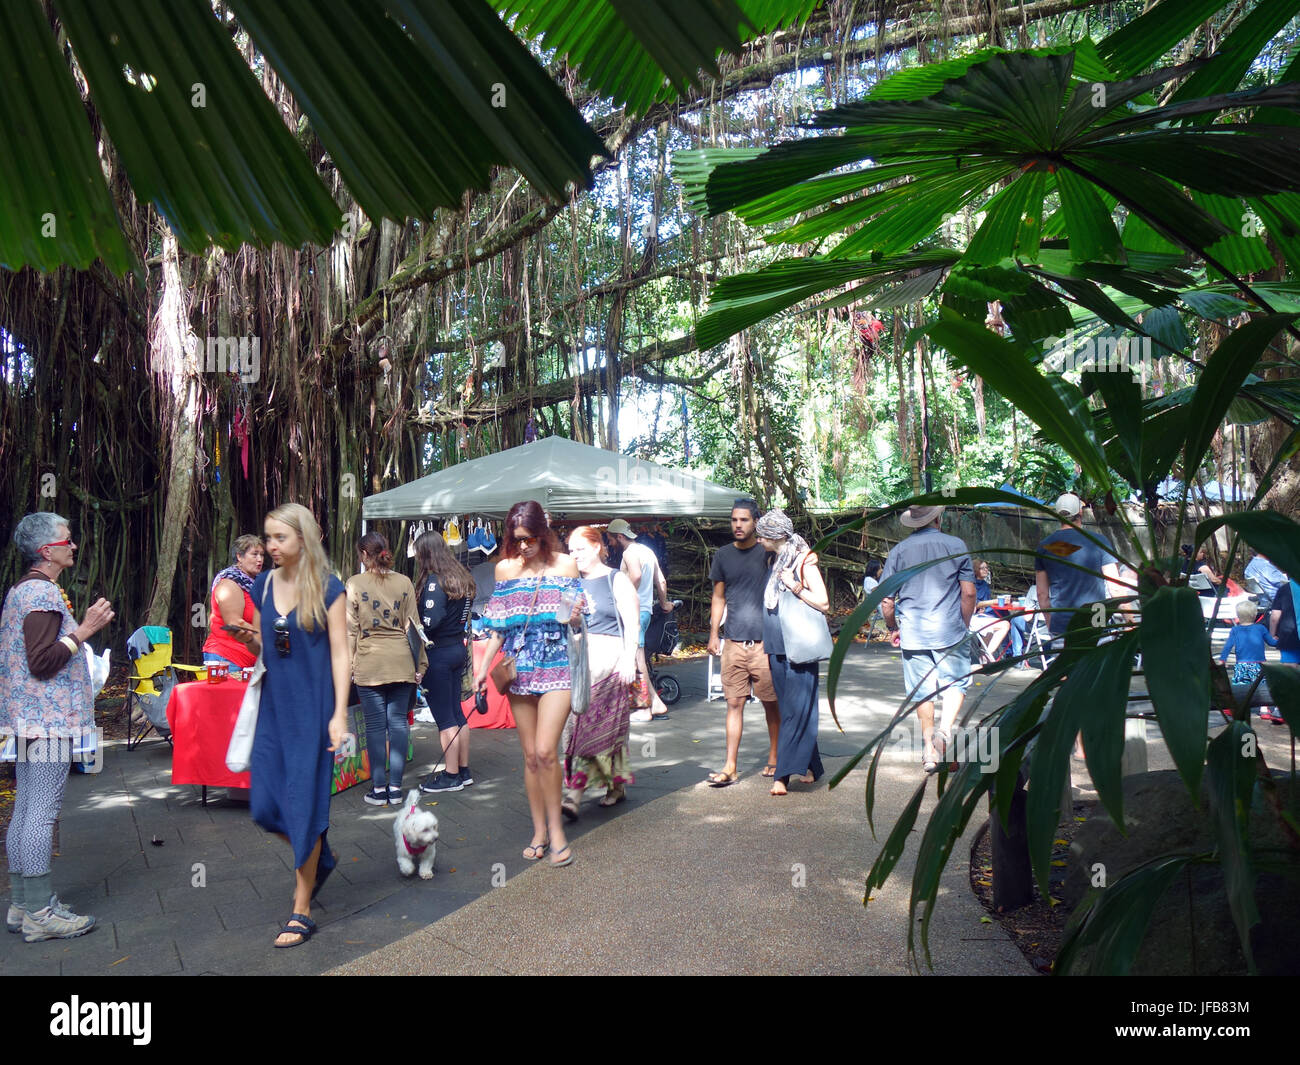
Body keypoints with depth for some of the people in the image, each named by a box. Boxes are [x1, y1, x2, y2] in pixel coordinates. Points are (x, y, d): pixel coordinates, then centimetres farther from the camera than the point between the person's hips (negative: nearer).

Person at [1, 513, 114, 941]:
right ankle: (39, 911, -1)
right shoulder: (43, 592, -15)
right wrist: (84, 630, -18)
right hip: (48, 718, -11)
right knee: (42, 813, -6)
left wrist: (74, 626, 22)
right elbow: (42, 661, -20)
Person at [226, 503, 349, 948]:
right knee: (265, 806, 5)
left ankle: (302, 911, 12)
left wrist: (339, 714, -13)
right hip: (274, 705, 5)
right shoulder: (263, 586, 7)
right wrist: (251, 635, -5)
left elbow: (340, 654, -8)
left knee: (304, 803, -1)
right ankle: (319, 857, 34)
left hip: (313, 706, -5)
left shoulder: (328, 589, -8)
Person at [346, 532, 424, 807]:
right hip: (401, 662, 2)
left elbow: (350, 629, -1)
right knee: (398, 722, 6)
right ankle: (395, 788, 10)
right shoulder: (404, 582, 3)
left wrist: (347, 665, 5)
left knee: (375, 725, 3)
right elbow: (413, 625, 6)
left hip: (369, 664, -2)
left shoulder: (355, 584, -3)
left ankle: (378, 789, 8)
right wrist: (420, 663, 12)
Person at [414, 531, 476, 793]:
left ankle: (451, 776, 5)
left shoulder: (434, 580, -16)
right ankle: (464, 770, 22)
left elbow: (430, 621, -24)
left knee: (444, 718, -1)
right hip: (457, 648, 9)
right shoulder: (461, 577, 9)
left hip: (438, 652, -8)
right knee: (456, 713, 15)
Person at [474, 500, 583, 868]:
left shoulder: (564, 565, 1)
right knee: (530, 755, 6)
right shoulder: (505, 570, 8)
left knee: (545, 751, -13)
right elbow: (499, 627, 14)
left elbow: (574, 619, 5)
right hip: (519, 669, 3)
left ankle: (556, 828, 3)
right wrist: (484, 666, 6)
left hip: (556, 668, -3)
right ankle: (539, 831, 19)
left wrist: (575, 615, -18)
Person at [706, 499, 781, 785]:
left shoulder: (768, 552, 0)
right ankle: (730, 767, 3)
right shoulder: (723, 555, 9)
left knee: (772, 703, 7)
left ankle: (774, 758, 23)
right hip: (734, 642, 2)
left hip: (765, 641, -2)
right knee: (734, 703, 1)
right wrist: (713, 633, 10)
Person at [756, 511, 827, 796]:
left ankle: (782, 775, -9)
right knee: (789, 710, 11)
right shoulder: (774, 564, 15)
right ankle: (811, 769, 21)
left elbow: (824, 604, -12)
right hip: (776, 650, 8)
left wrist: (795, 587, -17)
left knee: (795, 711, -7)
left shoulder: (804, 561, -7)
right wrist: (766, 645, 17)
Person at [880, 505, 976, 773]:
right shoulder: (956, 546, -2)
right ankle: (945, 728, -13)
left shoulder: (898, 551, 1)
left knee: (922, 690, 10)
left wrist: (892, 627, 16)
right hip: (950, 630, -2)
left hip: (913, 633, 2)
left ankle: (929, 748, 14)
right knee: (956, 682, 10)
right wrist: (965, 624, 11)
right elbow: (969, 592, -2)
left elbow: (886, 600, 1)